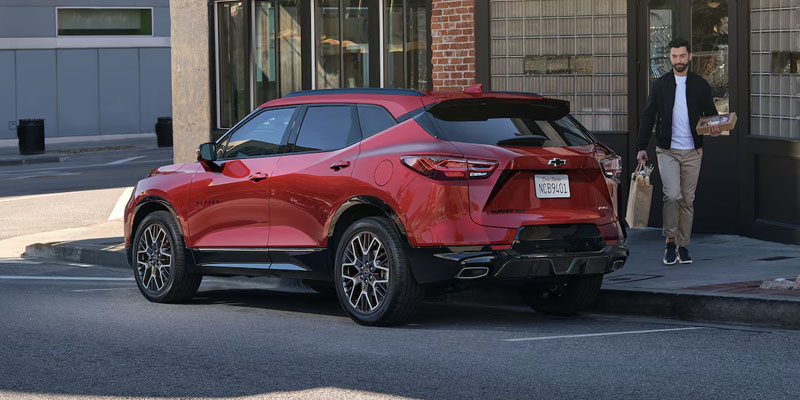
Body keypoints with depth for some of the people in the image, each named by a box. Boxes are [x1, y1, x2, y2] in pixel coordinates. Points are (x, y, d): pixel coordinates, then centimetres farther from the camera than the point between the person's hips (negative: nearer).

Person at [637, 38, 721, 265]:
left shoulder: (700, 85, 6)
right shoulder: (660, 85, 5)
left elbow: (711, 114, 11)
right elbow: (648, 117, 7)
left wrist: (715, 129, -13)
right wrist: (642, 147, -1)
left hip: (692, 152, 2)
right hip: (667, 151, -2)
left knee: (687, 200, 5)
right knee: (672, 194, -17)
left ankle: (682, 245, 14)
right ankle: (670, 242, -4)